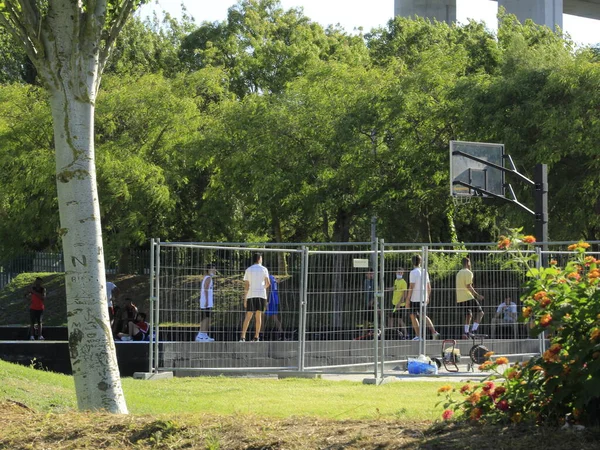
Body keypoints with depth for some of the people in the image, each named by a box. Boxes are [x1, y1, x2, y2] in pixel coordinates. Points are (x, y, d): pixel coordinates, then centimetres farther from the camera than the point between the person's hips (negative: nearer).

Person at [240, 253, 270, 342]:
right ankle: (256, 337, 0)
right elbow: (268, 283, -2)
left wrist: (245, 299, 3)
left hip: (250, 295, 1)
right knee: (258, 316, 4)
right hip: (261, 294, -1)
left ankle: (243, 337, -10)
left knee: (248, 317, 0)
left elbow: (246, 285, 3)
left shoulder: (248, 270, 8)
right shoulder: (263, 269, 4)